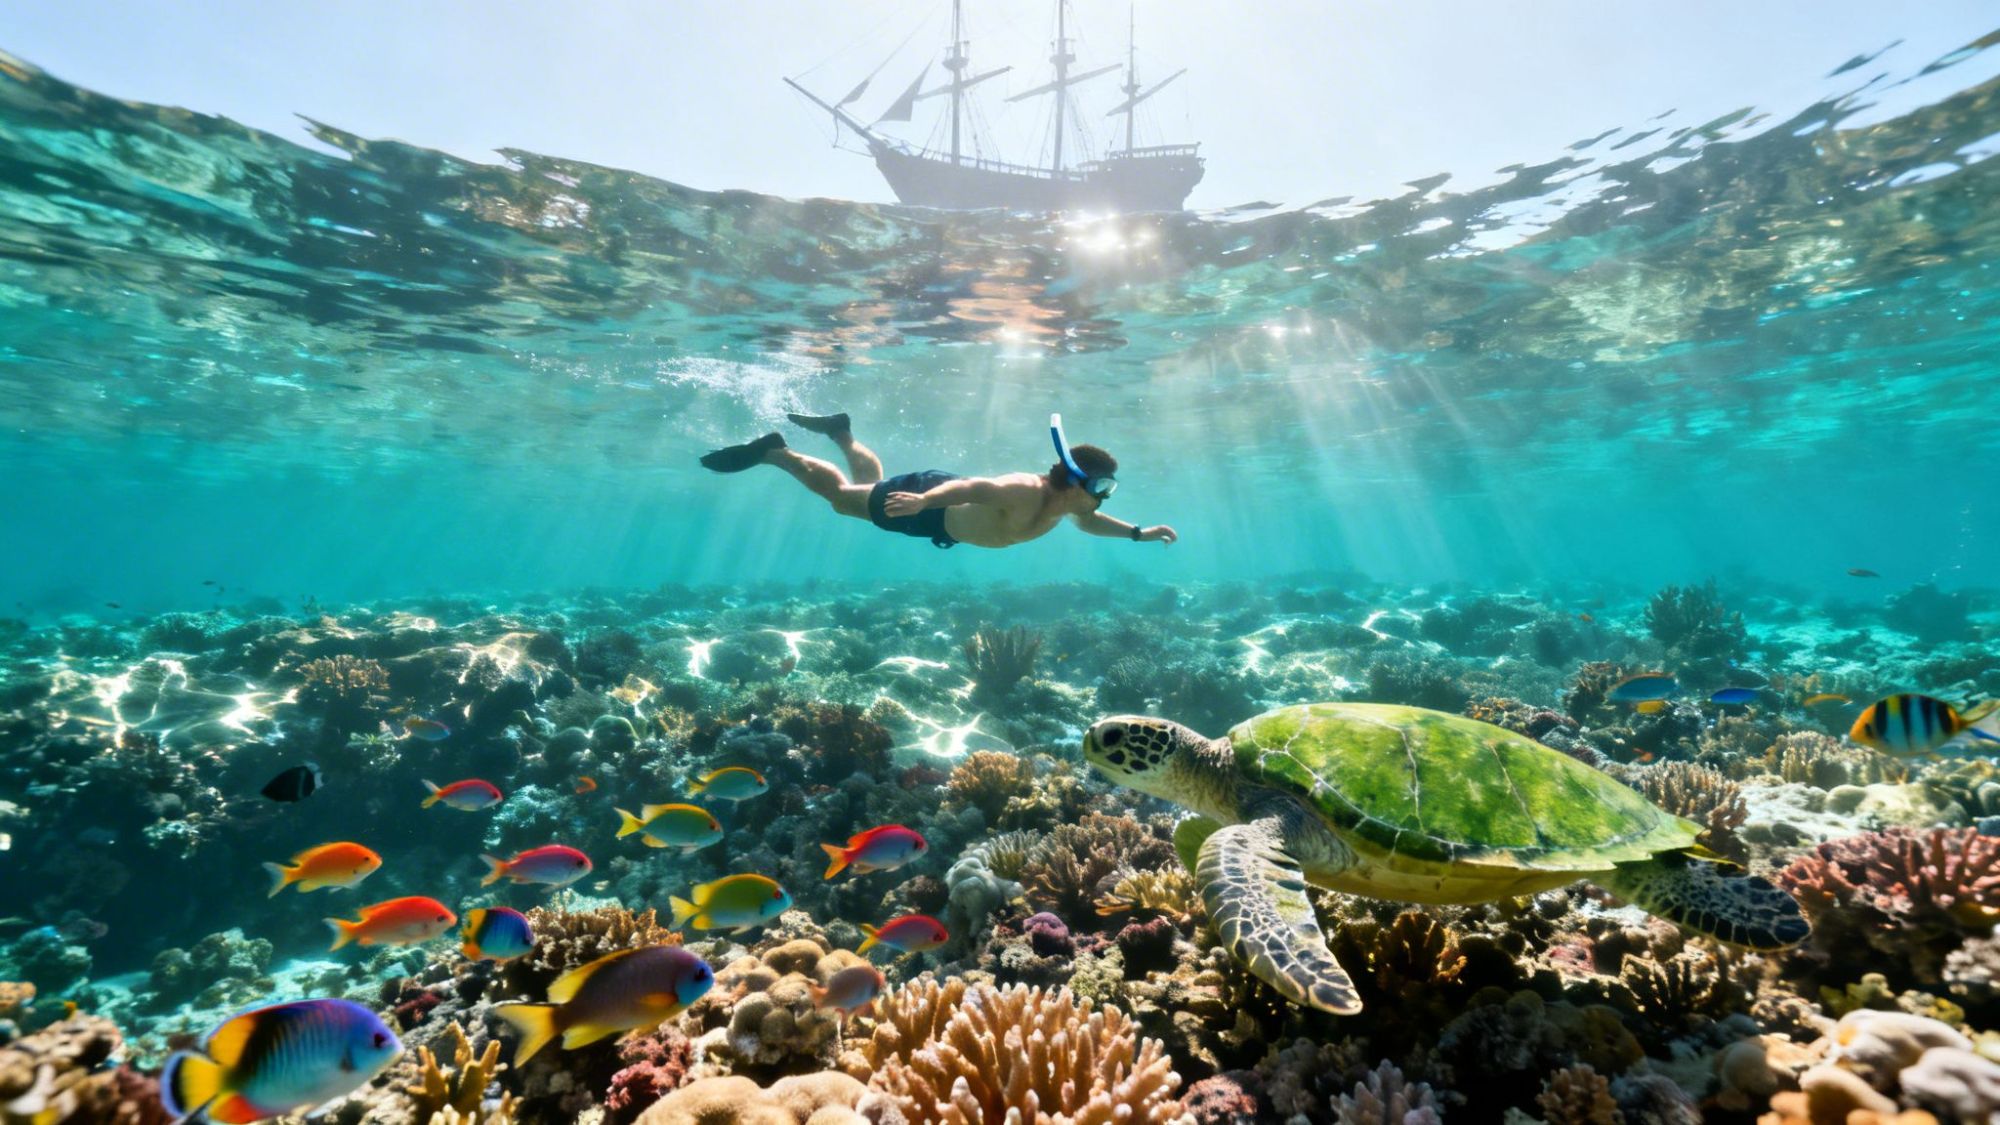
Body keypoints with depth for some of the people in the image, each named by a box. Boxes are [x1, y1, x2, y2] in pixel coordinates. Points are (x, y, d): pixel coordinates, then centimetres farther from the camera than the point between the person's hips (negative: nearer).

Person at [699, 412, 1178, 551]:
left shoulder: (1063, 502, -10)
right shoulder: (1025, 492, -37)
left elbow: (1089, 521, 10)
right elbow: (970, 486, -46)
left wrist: (1137, 533, 0)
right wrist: (922, 500, -61)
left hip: (943, 518, 8)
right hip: (929, 499, -8)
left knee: (871, 484, 32)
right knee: (842, 495, 11)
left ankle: (843, 433, 49)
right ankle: (774, 451, 24)